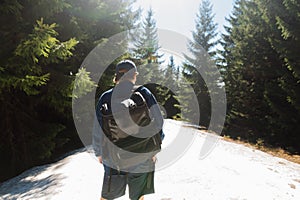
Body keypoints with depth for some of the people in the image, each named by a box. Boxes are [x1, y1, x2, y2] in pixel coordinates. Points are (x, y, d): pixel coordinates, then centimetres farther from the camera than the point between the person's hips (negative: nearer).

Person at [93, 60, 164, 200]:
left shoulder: (105, 98, -5)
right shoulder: (144, 94, -9)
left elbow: (98, 130, -2)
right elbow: (157, 123, -7)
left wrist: (99, 153, 13)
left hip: (113, 156, 2)